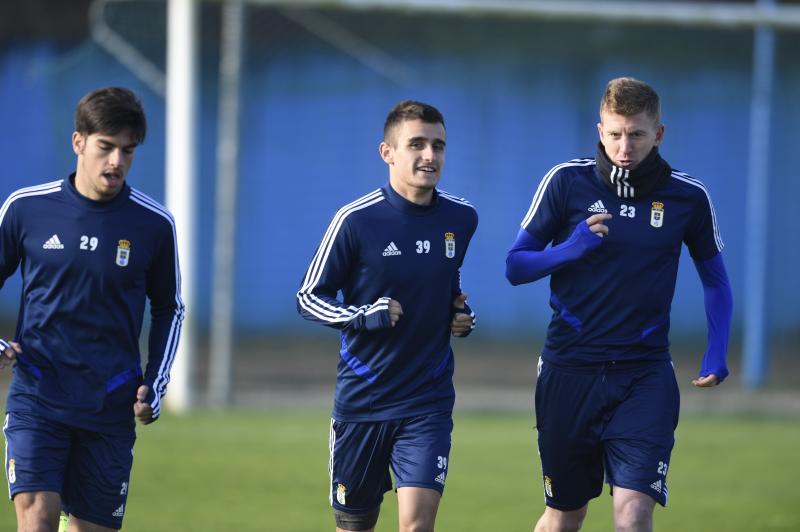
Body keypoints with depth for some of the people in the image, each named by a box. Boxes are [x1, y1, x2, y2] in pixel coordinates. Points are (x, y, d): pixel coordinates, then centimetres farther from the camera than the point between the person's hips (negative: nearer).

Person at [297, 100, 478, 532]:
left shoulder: (461, 218, 2)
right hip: (361, 400, -1)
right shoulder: (356, 220, -10)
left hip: (428, 403, 1)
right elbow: (308, 298, -3)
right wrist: (364, 317, -18)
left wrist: (462, 316, 4)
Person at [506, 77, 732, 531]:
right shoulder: (567, 182, -3)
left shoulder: (689, 197, 0)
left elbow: (714, 276, 14)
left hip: (646, 373, 0)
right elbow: (515, 266, 1)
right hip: (570, 370, 0)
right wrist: (572, 249, -18)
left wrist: (717, 351, 0)